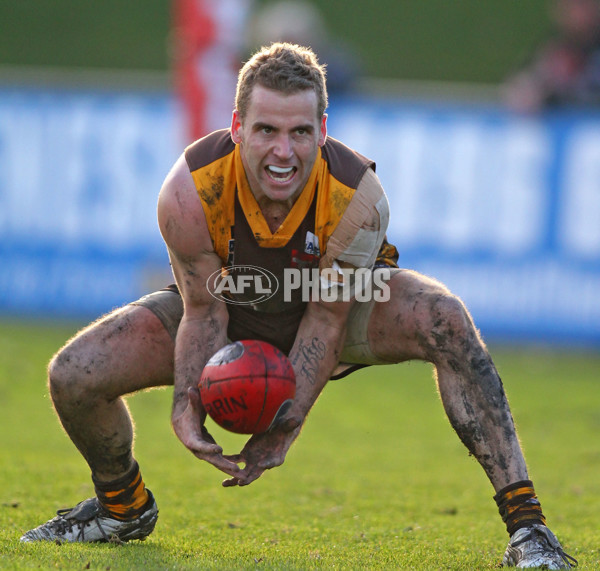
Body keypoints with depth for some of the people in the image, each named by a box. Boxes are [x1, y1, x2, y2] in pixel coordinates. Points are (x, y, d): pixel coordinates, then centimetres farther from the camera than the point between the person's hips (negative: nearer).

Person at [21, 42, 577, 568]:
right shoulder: (191, 189, -33)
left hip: (340, 310, -1)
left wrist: (285, 424, -35)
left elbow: (326, 320, -24)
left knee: (446, 321, -34)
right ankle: (123, 506, 20)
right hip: (231, 312, 2)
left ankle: (524, 520, -30)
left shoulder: (358, 198, -34)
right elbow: (204, 310, -21)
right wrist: (186, 406, -38)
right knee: (73, 377, -16)